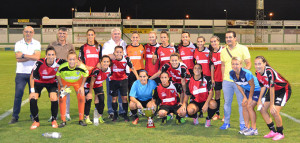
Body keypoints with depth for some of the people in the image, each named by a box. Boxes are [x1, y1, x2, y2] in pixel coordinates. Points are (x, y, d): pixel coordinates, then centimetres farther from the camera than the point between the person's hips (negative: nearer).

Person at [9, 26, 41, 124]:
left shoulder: (37, 44, 4)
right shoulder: (18, 44, 6)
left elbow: (37, 57, -12)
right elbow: (18, 59, -8)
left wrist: (23, 55, -12)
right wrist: (31, 57, -11)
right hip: (21, 73, 0)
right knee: (18, 94, -2)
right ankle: (15, 116, 5)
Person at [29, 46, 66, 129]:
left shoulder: (59, 62, -27)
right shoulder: (39, 63, -30)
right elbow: (32, 77, -17)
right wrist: (32, 91, -19)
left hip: (52, 82, 0)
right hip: (38, 82, 0)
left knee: (54, 99, -19)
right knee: (32, 99, -16)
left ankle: (54, 120, 5)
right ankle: (36, 121, 4)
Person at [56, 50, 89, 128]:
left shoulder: (81, 67, -35)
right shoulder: (62, 67, -36)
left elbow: (85, 75, -11)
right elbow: (57, 75, -12)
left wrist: (82, 86, -15)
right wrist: (61, 86, -15)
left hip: (77, 81, 1)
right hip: (64, 81, 0)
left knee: (81, 98, -7)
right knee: (62, 99, -10)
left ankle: (81, 119, 7)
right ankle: (63, 121, 2)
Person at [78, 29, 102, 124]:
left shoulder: (99, 47, 14)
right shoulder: (83, 48, 8)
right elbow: (80, 61, 5)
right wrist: (86, 67, -10)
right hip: (86, 74, -2)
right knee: (88, 96, -7)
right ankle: (87, 117, -1)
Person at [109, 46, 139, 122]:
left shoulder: (126, 59, -15)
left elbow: (132, 68, -3)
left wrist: (138, 77, -4)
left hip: (123, 79, 0)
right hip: (113, 80, 0)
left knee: (124, 97, -1)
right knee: (114, 98, 7)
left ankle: (125, 115, 12)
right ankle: (115, 115, 22)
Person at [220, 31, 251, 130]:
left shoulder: (243, 48, -1)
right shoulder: (223, 51, 11)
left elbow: (248, 63, -2)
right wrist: (223, 78, 10)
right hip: (227, 81, 3)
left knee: (241, 102, 2)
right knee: (227, 102, 9)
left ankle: (242, 124, 13)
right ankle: (226, 122, 21)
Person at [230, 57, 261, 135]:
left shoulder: (246, 73, -33)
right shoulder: (232, 73, -12)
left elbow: (252, 86, -21)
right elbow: (238, 85, 2)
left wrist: (250, 98, -12)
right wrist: (244, 97, 1)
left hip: (256, 90, -7)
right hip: (247, 90, 7)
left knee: (249, 106, -14)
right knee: (244, 106, 1)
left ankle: (254, 129, -3)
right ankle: (247, 127, 15)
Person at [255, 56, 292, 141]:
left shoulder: (269, 72, -33)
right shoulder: (257, 73, -10)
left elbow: (272, 89, -32)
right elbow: (263, 86, 4)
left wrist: (272, 105, -29)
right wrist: (259, 100, 0)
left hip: (284, 90, -8)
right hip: (273, 90, 8)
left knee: (274, 111, -20)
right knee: (262, 109, 1)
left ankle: (280, 133, 3)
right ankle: (273, 131, 17)